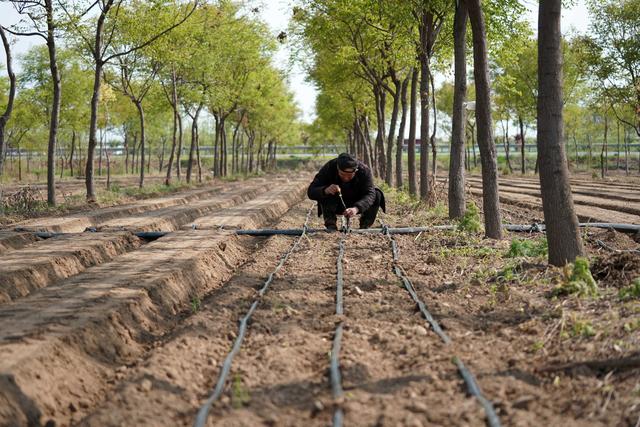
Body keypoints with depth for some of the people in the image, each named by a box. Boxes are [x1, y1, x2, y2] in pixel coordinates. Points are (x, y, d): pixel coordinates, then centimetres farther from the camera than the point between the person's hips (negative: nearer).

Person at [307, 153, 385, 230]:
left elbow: (370, 194, -36)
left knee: (377, 195, -25)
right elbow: (311, 192, -30)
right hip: (336, 205, -1)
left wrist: (356, 208, -56)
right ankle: (330, 225, -19)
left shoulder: (364, 170, -25)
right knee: (323, 193, -31)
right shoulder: (329, 168, -26)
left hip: (357, 205, 1)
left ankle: (365, 226, -10)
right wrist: (325, 190, -53)